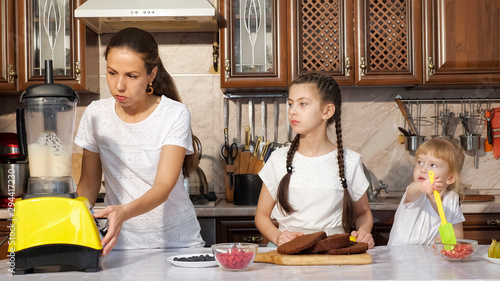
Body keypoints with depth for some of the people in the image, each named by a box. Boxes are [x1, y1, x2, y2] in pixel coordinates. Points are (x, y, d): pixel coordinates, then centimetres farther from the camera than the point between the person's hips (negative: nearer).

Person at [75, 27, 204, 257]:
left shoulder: (175, 115, -9)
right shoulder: (96, 114, 1)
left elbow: (163, 186, -17)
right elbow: (89, 184, 7)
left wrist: (124, 212, -36)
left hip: (176, 240, -1)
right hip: (122, 244, 1)